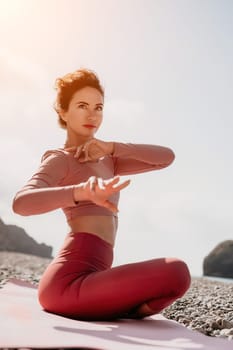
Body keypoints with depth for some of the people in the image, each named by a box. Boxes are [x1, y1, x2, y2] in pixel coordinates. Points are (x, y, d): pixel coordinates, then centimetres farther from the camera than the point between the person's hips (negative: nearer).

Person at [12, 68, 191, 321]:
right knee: (176, 272, -25)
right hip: (69, 283, -9)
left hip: (87, 277, 9)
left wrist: (111, 147, -2)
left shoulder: (104, 162, 21)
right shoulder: (59, 159, -2)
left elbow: (166, 157, 12)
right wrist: (81, 192, -41)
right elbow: (21, 202, -23)